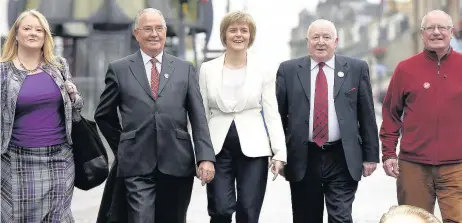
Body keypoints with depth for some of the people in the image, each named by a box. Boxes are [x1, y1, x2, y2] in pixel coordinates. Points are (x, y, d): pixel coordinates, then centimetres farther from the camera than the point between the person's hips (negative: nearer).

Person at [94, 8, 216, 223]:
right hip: (137, 166, -2)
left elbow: (198, 117, 3)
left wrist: (206, 157, -6)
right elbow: (103, 115, 15)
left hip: (177, 164, 2)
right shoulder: (119, 69, 5)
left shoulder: (185, 69, 8)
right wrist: (124, 146, 11)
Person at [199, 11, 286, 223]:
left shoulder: (264, 72, 4)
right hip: (217, 148, 0)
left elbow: (272, 114, 2)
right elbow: (202, 114, 6)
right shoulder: (207, 69, 6)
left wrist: (279, 152, -7)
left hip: (253, 149, 0)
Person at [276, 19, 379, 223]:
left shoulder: (356, 68, 3)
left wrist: (370, 155, 2)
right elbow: (279, 114, 5)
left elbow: (367, 115, 4)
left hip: (342, 158, -1)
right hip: (302, 158, 1)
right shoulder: (288, 70, 4)